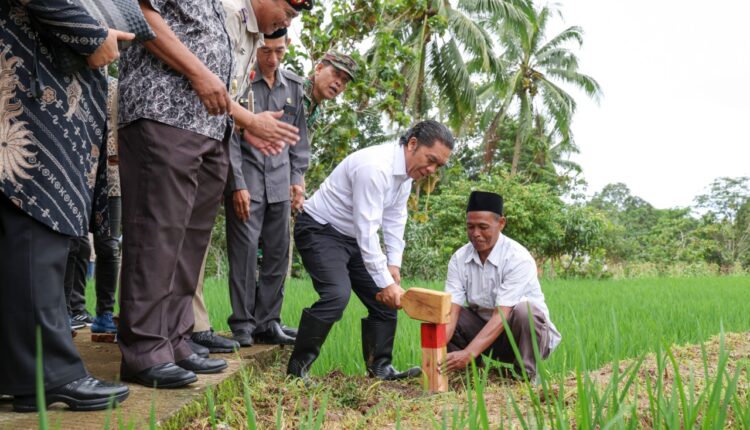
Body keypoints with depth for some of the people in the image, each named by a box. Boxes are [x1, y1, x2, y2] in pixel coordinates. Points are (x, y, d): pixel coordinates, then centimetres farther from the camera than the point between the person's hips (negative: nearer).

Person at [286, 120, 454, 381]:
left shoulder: (407, 173, 0)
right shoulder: (376, 167, -30)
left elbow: (394, 221, 4)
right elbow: (366, 230, -31)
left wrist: (393, 265, -6)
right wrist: (385, 283, -29)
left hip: (353, 238, 9)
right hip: (320, 230, -9)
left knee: (385, 299, 4)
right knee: (337, 294, -26)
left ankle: (379, 368, 13)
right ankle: (297, 368, -13)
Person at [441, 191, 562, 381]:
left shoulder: (518, 258, -23)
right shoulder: (459, 259, -8)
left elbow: (502, 315, -31)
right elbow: (451, 310, -17)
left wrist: (469, 353, -42)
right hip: (484, 330, 4)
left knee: (525, 309, -36)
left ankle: (527, 376, -15)